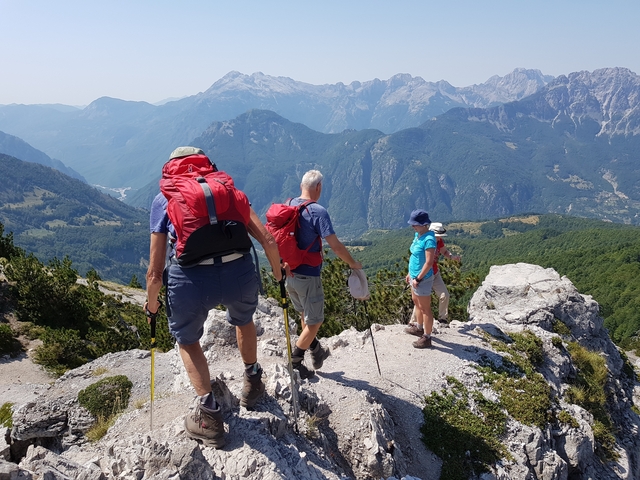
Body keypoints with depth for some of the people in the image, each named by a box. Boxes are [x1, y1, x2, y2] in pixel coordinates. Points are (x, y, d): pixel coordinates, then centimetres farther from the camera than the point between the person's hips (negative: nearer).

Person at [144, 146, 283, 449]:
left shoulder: (164, 199, 19)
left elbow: (155, 271, 14)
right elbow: (268, 241, 12)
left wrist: (151, 305, 32)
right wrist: (278, 274, 29)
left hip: (190, 279, -1)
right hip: (239, 273, 2)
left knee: (187, 339, 29)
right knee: (243, 320, 36)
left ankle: (209, 415, 27)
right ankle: (252, 384, 53)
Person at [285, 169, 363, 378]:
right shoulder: (318, 212, -19)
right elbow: (335, 246, -21)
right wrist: (353, 263, -6)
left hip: (289, 273, 8)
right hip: (307, 276, -8)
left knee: (305, 315, 24)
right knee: (314, 321, 9)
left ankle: (317, 353, 39)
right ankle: (294, 364, 13)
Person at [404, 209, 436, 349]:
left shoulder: (429, 239, -24)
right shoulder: (418, 235, 4)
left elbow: (429, 262, -26)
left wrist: (418, 279, -21)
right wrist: (410, 273, 18)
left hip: (422, 279, -10)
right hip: (415, 276, 10)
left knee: (425, 308, 2)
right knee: (416, 303, 24)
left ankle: (427, 338, 14)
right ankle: (420, 328, 43)